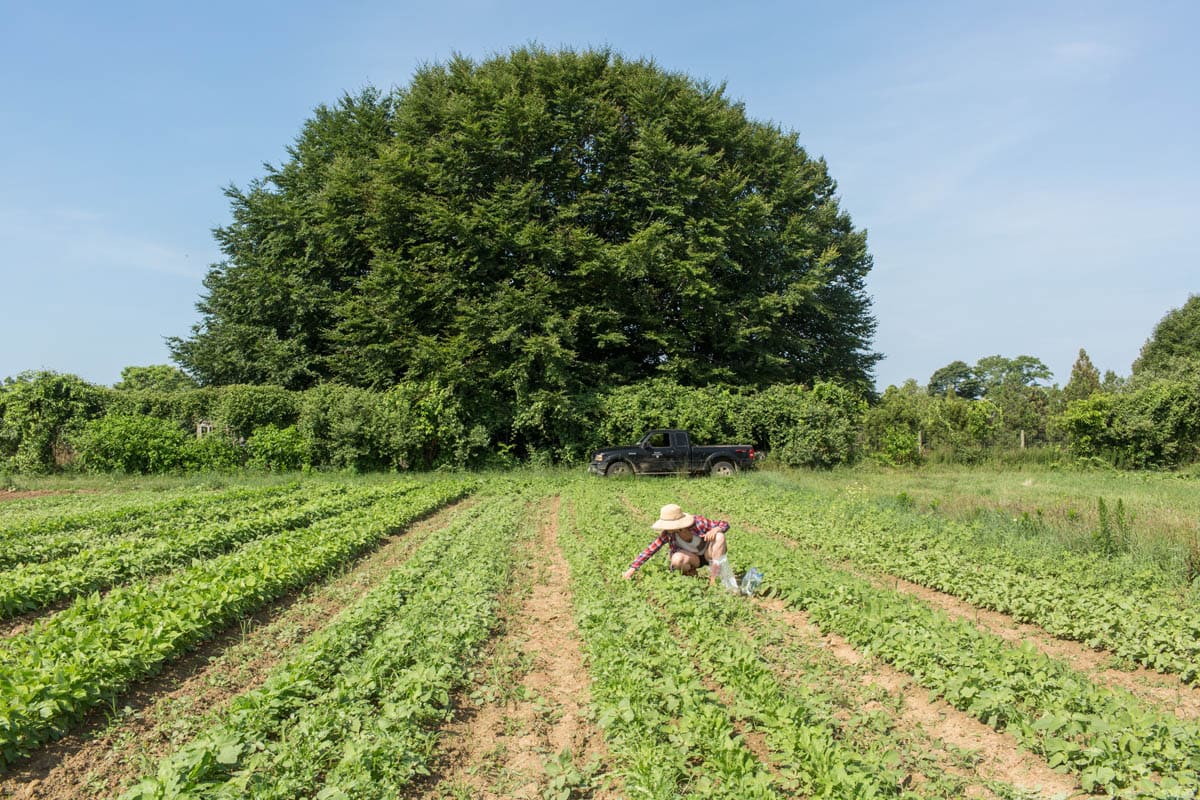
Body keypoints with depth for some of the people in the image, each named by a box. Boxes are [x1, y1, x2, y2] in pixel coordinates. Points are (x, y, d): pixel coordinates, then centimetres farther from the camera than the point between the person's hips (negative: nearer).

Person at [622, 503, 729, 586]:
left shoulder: (698, 523, -28)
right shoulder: (668, 533, -22)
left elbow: (725, 524, -19)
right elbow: (651, 549, -22)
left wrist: (715, 530, -42)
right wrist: (632, 568, -27)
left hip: (707, 554, 0)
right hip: (692, 558, 1)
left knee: (719, 536, -32)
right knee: (676, 559, -36)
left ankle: (713, 576, -23)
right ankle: (690, 571, 0)